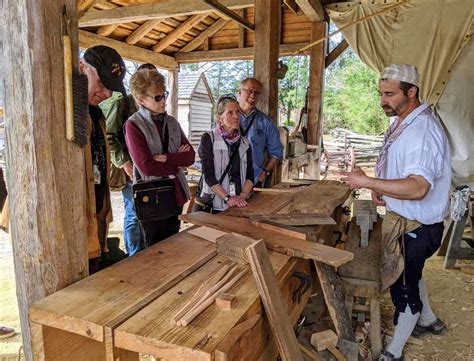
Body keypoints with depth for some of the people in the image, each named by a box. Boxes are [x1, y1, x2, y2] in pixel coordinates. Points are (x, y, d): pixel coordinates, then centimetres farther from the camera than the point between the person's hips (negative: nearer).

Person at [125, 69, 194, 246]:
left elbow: (190, 156, 0)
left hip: (177, 194, 5)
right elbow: (146, 167, -19)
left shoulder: (171, 122, 8)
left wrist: (165, 158, -16)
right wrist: (177, 162, -6)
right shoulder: (133, 125, -10)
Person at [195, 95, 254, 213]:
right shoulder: (208, 139, -3)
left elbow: (250, 175, 4)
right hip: (214, 205, -3)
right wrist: (227, 198, -18)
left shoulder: (245, 143, 10)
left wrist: (242, 196, -12)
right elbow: (208, 175, -10)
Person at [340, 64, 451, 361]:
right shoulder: (403, 123, 6)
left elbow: (417, 188, -37)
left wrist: (368, 182, -37)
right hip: (406, 219, 10)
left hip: (415, 226, -10)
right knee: (410, 275, 28)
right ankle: (429, 320, 52)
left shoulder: (422, 131, -27)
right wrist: (382, 189, 2)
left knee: (403, 285, 6)